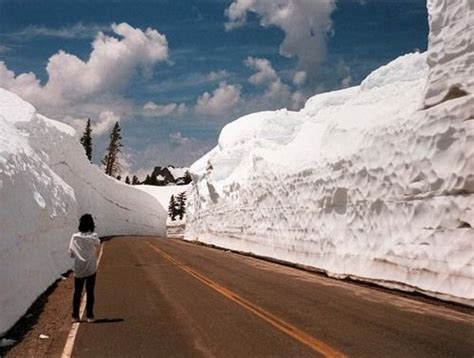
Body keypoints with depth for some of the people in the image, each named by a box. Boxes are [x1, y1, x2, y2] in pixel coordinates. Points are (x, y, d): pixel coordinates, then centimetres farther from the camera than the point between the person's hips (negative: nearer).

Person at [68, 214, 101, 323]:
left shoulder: (75, 237, -7)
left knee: (77, 292, 12)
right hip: (91, 269, -1)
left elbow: (71, 254, -2)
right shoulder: (93, 237, -11)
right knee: (90, 292, 7)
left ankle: (75, 316, 15)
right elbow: (98, 244, 12)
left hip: (78, 270, 1)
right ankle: (90, 316, 9)